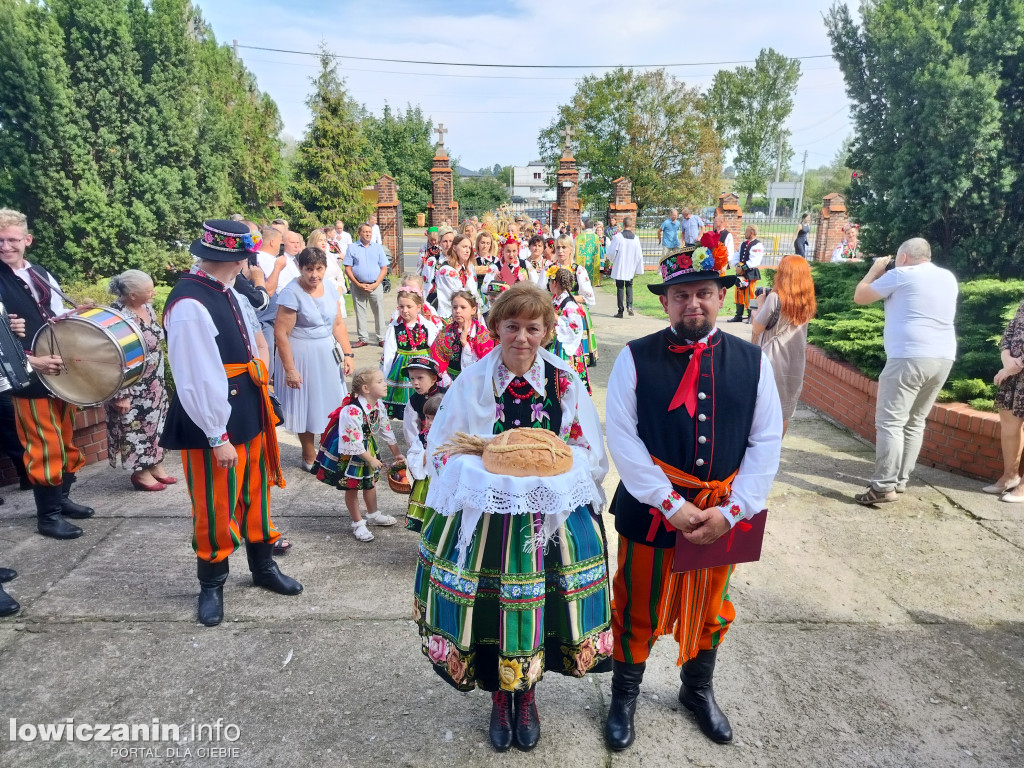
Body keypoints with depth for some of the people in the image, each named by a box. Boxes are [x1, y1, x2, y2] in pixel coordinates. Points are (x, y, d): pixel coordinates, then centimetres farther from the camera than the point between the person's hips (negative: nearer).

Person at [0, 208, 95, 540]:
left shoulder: (42, 275, 10)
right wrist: (32, 362, -25)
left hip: (59, 372, 7)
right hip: (29, 378, -7)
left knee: (65, 439, 16)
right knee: (46, 446, -2)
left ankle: (61, 498, 32)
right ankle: (47, 515, 10)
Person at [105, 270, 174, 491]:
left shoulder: (147, 306, 0)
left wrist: (159, 377, 19)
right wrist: (120, 395, -20)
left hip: (154, 383, 8)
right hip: (133, 388, -8)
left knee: (155, 421, 16)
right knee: (135, 425, 5)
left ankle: (155, 465, 29)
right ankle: (141, 472, 19)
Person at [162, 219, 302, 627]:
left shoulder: (223, 292, 5)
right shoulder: (189, 305, -23)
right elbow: (195, 380, -23)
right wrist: (217, 438, -18)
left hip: (248, 413, 9)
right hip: (214, 423, -9)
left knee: (255, 493, 22)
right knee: (216, 507, 9)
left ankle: (263, 566, 42)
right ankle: (212, 585, 32)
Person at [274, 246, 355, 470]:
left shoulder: (329, 286, 1)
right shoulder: (292, 292, -19)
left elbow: (338, 323, 7)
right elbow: (280, 333, -19)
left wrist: (348, 353, 1)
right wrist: (290, 369, -19)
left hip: (327, 354, 6)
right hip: (302, 357, -6)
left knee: (330, 404, 13)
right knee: (307, 408, 7)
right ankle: (309, 458, 25)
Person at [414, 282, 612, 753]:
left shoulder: (565, 383, -2)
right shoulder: (472, 383, -3)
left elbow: (587, 451, 2)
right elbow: (441, 450, 0)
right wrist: (485, 466, -16)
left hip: (550, 512, 1)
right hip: (484, 512, 0)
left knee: (538, 603, 7)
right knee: (490, 606, 5)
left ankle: (526, 695, 37)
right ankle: (500, 696, 35)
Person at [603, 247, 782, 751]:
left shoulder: (751, 361, -2)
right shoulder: (636, 359, -10)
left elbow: (766, 441, -2)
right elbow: (623, 440, -13)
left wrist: (731, 511, -10)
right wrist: (672, 506, -16)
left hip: (721, 515, 3)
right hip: (650, 511, -2)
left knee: (709, 609, 22)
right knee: (637, 609, 14)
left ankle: (698, 690, 49)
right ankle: (625, 695, 40)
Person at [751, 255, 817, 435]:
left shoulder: (775, 298, -13)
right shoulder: (807, 302, 5)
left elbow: (757, 328, -9)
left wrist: (761, 303, 5)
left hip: (773, 362, -5)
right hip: (796, 362, 5)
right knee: (785, 410, 14)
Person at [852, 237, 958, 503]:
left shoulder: (901, 275, -3)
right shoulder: (949, 278, 18)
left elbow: (860, 297, 3)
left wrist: (875, 270, 18)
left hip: (909, 357, -7)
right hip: (943, 358, 8)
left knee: (890, 422, -7)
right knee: (915, 422, 14)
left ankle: (884, 487, -11)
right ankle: (900, 480, 19)